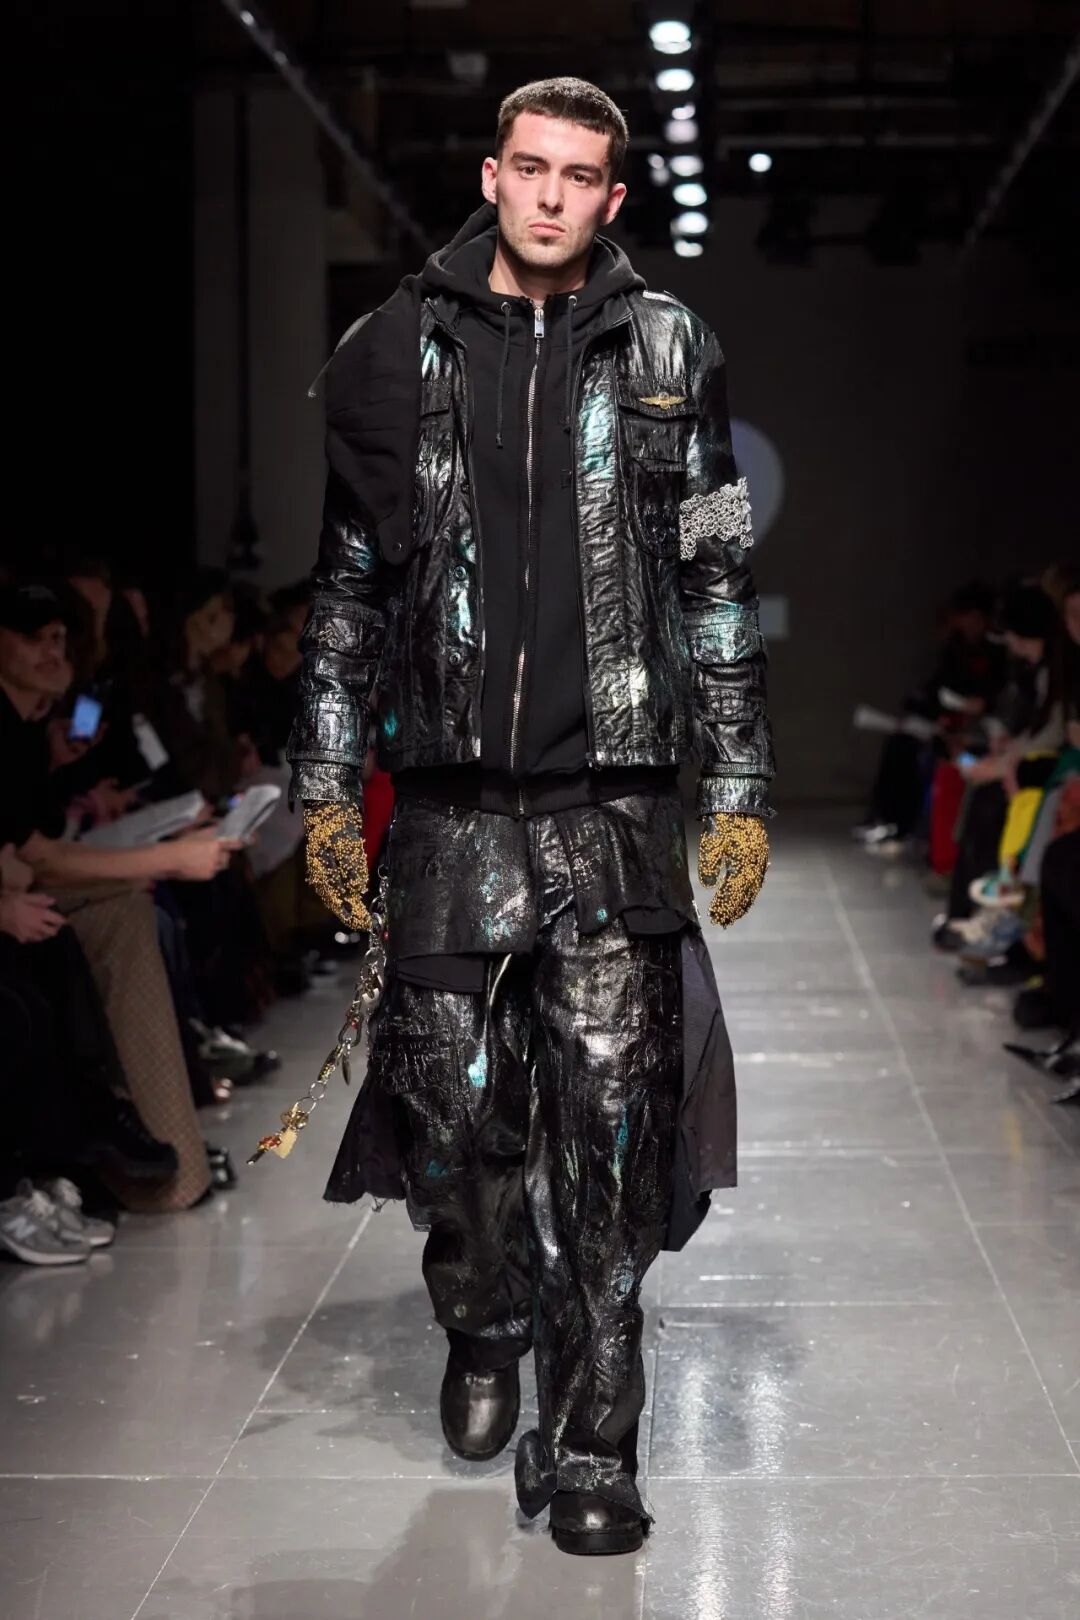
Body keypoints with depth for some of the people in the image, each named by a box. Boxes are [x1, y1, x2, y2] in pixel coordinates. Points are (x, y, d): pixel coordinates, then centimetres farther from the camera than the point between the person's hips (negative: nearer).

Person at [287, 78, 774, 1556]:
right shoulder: (401, 347, 8)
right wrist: (327, 786, 7)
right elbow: (345, 579, 10)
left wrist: (740, 793, 3)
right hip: (451, 792, 1)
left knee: (610, 1115, -3)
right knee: (453, 1097, 3)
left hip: (615, 795, -1)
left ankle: (591, 1444, 7)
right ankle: (485, 1330, 32)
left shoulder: (666, 350, 7)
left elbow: (718, 584, 8)